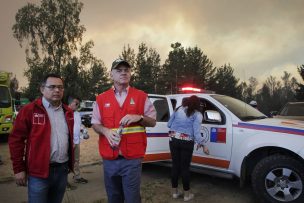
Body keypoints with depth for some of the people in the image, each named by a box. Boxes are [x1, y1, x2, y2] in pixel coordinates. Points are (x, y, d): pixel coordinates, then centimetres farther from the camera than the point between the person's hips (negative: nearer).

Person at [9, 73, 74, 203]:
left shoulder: (68, 112, 8)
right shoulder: (29, 110, -8)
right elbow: (16, 140, -7)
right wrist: (18, 169, -7)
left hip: (62, 169, 5)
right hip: (39, 172, -5)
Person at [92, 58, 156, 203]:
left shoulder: (141, 96, 3)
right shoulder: (101, 98, 7)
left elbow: (153, 121, 6)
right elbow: (95, 124, 10)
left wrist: (139, 117, -14)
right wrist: (106, 131, -11)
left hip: (132, 159, -2)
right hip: (109, 159, 2)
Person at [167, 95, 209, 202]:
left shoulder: (178, 109, 9)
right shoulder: (197, 114, -1)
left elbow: (169, 124, 13)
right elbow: (196, 132, -10)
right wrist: (203, 145, -3)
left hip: (173, 140, 4)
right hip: (186, 142, -3)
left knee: (175, 165, 12)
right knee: (185, 167, 6)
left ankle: (175, 191, 24)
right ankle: (186, 194, 19)